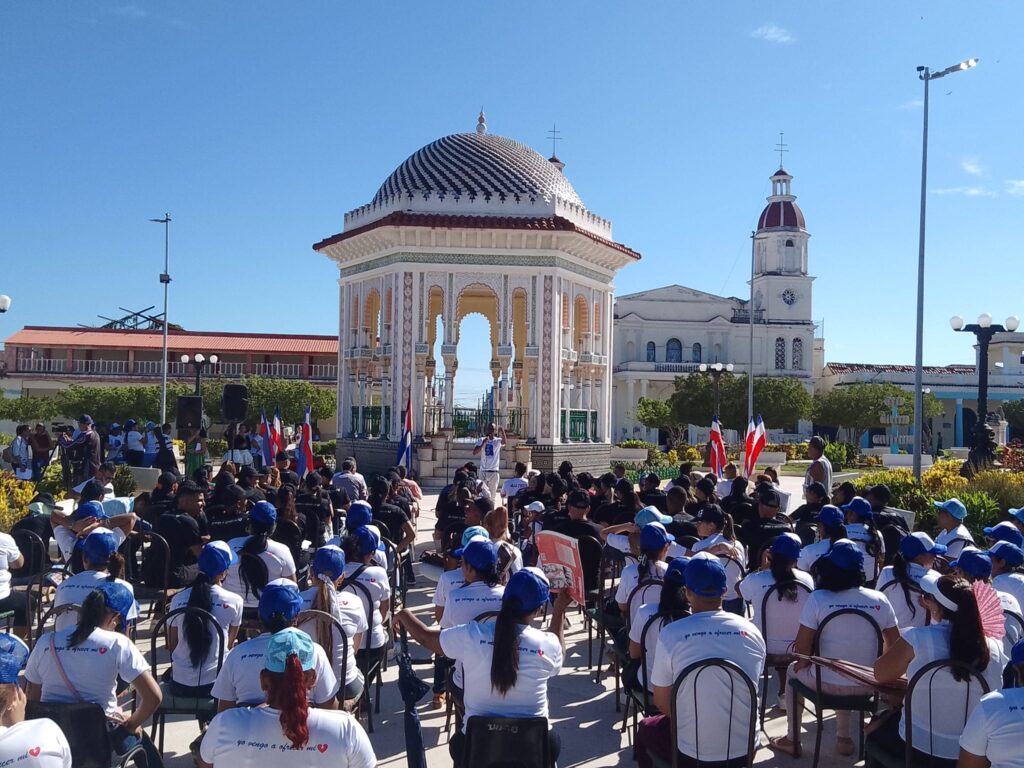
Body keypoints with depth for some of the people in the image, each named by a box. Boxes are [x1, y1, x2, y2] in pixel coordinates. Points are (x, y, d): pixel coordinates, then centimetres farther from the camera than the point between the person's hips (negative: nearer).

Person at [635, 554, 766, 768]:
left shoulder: (670, 634, -17)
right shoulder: (752, 632, -8)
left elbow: (661, 702, -6)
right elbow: (749, 694, 8)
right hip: (745, 748, 3)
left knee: (645, 730, 29)